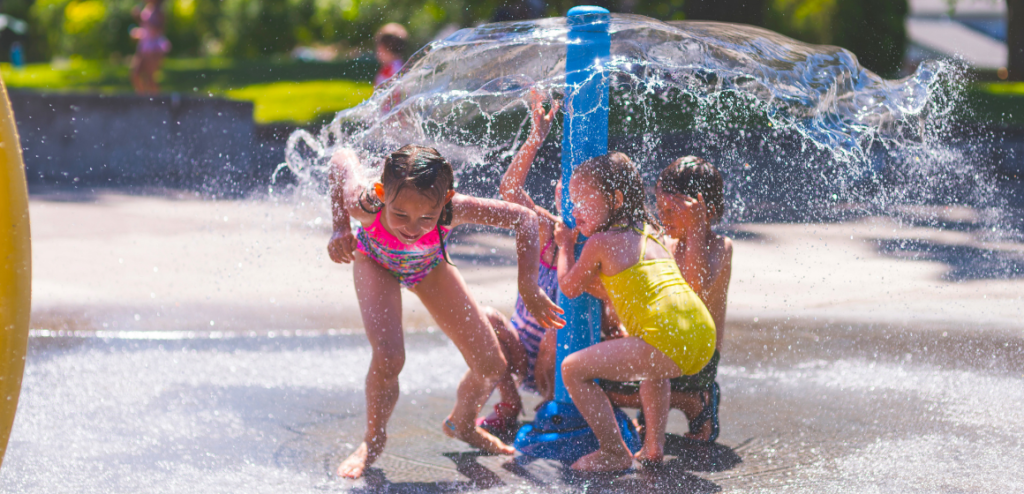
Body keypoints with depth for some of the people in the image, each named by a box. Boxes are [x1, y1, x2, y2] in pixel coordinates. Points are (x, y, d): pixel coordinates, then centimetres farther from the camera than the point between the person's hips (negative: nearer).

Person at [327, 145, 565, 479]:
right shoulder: (364, 204, -43)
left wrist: (529, 289, -35)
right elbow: (343, 159, -21)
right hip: (377, 262, -2)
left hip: (428, 266, 2)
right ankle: (374, 439, 5)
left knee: (491, 366, 0)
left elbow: (524, 218, -32)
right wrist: (340, 228, -23)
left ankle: (462, 424, 34)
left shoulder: (454, 209, -44)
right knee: (387, 358, -26)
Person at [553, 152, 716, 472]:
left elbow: (569, 288, 17)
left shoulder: (600, 243, 2)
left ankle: (615, 454, 0)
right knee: (653, 367, 43)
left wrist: (565, 246, 31)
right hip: (703, 340, 9)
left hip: (666, 341, -9)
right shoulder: (649, 232, 25)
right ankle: (654, 446, 35)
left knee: (574, 370, -2)